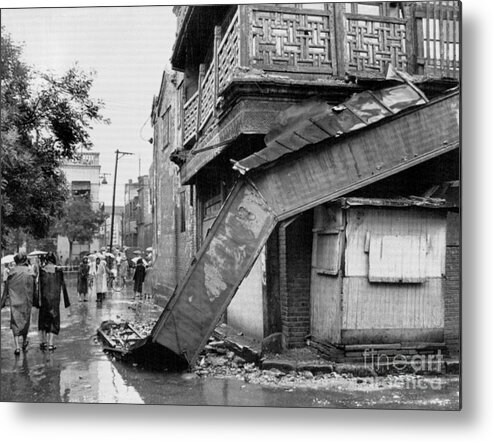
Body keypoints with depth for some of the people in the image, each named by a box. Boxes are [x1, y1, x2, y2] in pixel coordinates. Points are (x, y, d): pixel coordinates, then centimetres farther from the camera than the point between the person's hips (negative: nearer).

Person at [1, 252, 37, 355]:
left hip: (15, 301, -1)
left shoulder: (12, 272, -4)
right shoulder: (30, 272, -2)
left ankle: (17, 347, -11)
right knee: (26, 320, 19)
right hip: (27, 302, 1)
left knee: (15, 322, 0)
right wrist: (36, 302, 11)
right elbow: (34, 290, 2)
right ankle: (24, 342, 36)